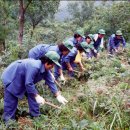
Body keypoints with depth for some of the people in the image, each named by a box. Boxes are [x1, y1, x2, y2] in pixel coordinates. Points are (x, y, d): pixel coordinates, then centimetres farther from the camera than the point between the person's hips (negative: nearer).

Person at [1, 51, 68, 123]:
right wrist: (37, 96, -27)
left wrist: (58, 95, -8)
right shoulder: (34, 67, -38)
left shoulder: (45, 70, -9)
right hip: (12, 78, -9)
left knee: (32, 94, 5)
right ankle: (8, 121, 11)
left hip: (22, 80, 9)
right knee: (11, 102, -3)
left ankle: (35, 115, 17)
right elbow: (28, 83, -35)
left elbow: (50, 82, -4)